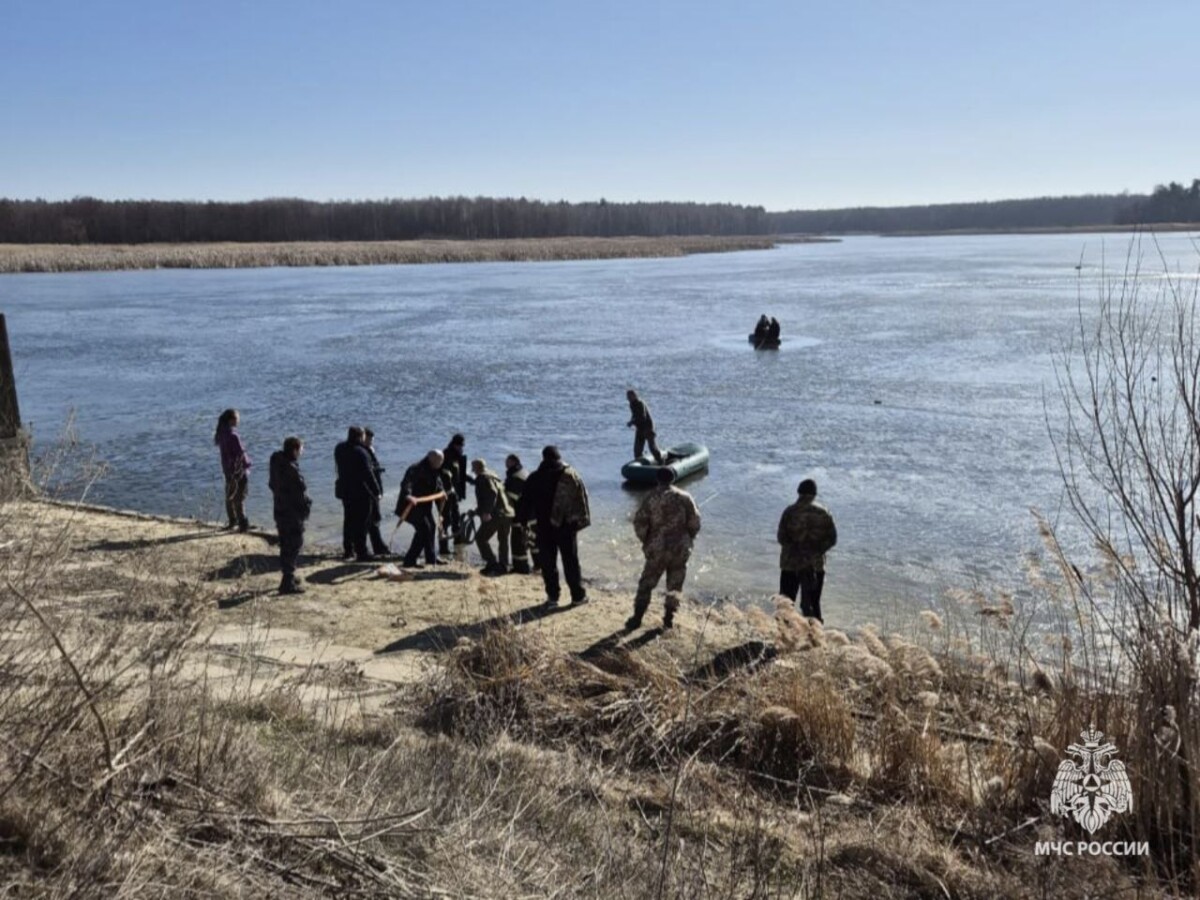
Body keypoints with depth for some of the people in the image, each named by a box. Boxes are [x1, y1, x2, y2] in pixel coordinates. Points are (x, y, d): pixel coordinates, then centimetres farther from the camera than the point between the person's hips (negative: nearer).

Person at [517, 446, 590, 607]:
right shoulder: (571, 475, -3)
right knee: (571, 561, 6)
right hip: (567, 525, -1)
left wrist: (521, 520, 12)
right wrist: (583, 520, -1)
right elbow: (582, 498, -5)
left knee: (547, 561, 8)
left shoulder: (535, 478, 2)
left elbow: (525, 502, 5)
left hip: (544, 526, 1)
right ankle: (578, 595, 9)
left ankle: (552, 596, 8)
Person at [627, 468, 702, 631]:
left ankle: (637, 619, 9)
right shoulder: (684, 497, -2)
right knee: (674, 585, 14)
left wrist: (646, 541, 10)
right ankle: (669, 619, 17)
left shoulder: (651, 499, -6)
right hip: (680, 548, 1)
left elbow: (639, 523, -7)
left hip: (657, 549, -1)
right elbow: (694, 522, 0)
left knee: (646, 584, 9)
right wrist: (688, 539, 15)